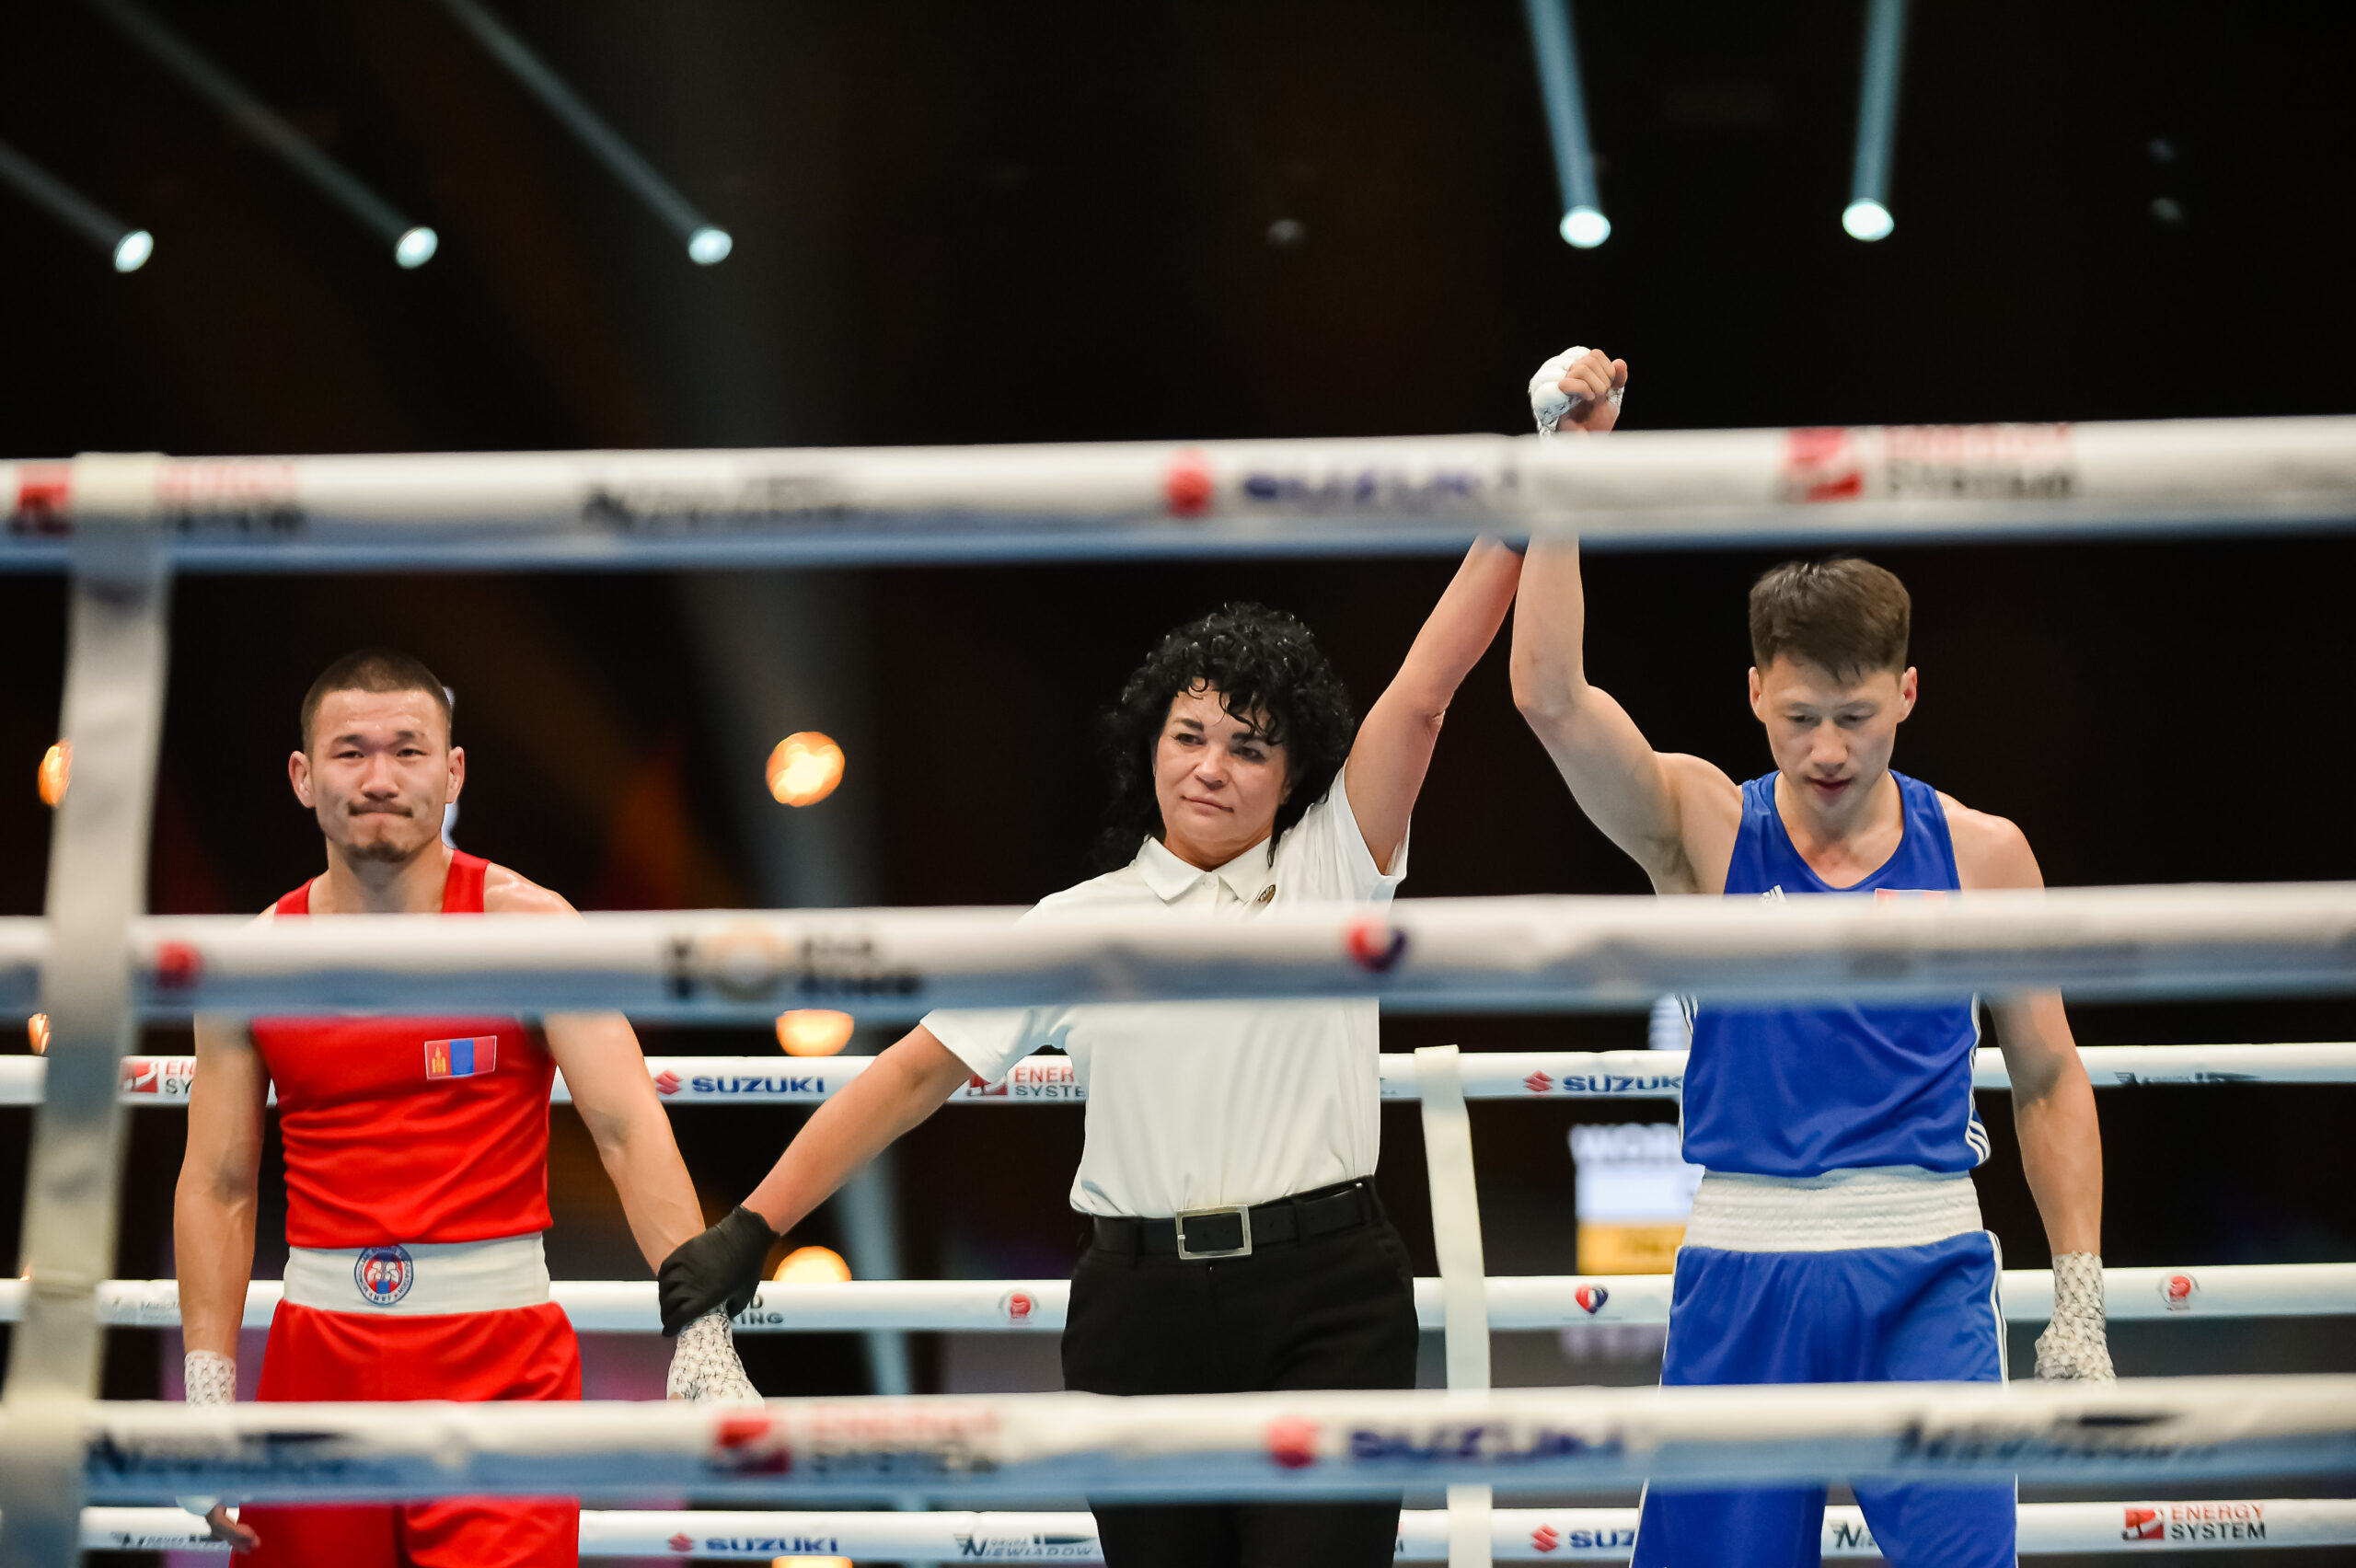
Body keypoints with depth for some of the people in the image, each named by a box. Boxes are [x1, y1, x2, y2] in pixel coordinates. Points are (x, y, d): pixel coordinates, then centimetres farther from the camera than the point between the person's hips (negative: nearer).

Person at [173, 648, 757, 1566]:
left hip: (501, 1356, -3)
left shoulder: (525, 923, -4)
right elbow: (216, 1188, 8)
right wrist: (208, 1393, -1)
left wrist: (702, 1335, -22)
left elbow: (630, 1131, -11)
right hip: (319, 1350, 3)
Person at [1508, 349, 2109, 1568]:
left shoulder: (1980, 853, 4)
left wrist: (2079, 1296, 5)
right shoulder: (1705, 828, 0)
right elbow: (1549, 697, -15)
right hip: (1744, 1265, 0)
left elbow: (2048, 1081, 11)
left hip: (1928, 1270, 0)